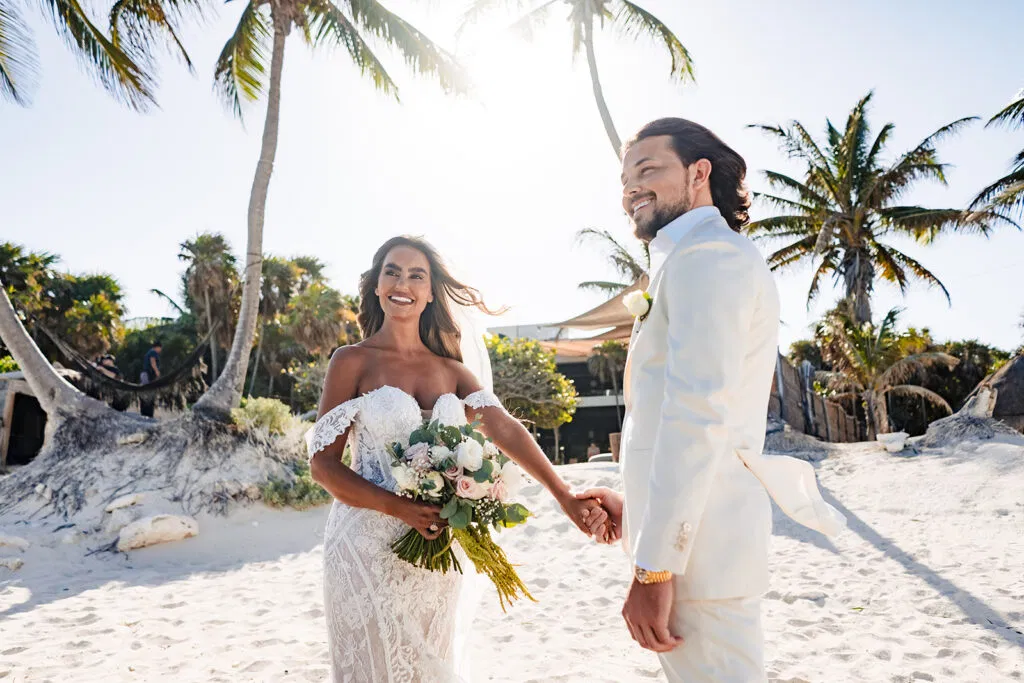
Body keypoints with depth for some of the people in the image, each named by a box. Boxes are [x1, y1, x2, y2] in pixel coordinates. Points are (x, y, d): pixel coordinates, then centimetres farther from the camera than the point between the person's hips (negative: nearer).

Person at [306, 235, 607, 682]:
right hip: (369, 546, -3)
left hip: (437, 550, 4)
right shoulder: (352, 361, -5)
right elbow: (322, 464, -9)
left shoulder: (450, 369, 5)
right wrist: (402, 509, -21)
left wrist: (564, 496, -19)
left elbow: (506, 430, -6)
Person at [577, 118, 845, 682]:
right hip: (686, 529, 10)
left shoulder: (708, 256, -13)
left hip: (694, 551, -10)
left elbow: (698, 417, -23)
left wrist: (653, 569, -22)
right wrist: (635, 503, 18)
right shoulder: (693, 260, 19)